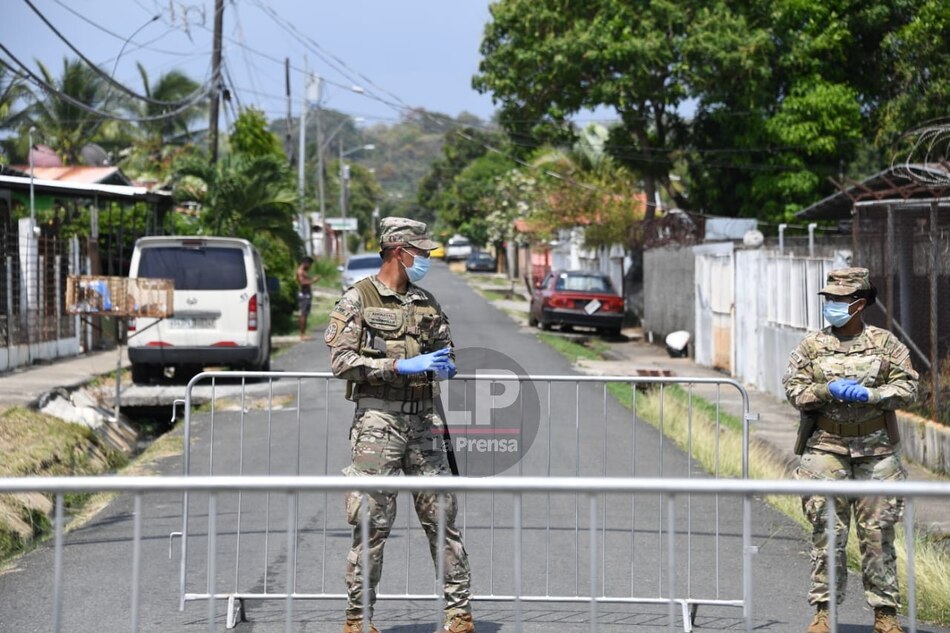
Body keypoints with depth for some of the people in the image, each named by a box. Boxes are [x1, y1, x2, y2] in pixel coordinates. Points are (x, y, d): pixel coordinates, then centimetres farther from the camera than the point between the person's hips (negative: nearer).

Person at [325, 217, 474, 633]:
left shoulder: (426, 302, 15)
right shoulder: (358, 299, -2)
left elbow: (445, 349, 25)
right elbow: (341, 361, -10)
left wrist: (445, 366, 0)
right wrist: (400, 366, -17)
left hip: (422, 420, 5)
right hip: (378, 419, -5)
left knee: (441, 515, 3)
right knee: (373, 523, -3)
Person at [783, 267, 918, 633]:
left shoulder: (886, 343, 4)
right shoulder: (813, 345, 6)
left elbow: (908, 387, 0)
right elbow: (794, 389, 2)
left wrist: (870, 394, -15)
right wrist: (829, 390, -14)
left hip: (876, 450, 0)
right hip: (827, 449, 1)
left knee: (878, 532, 2)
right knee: (827, 531, 0)